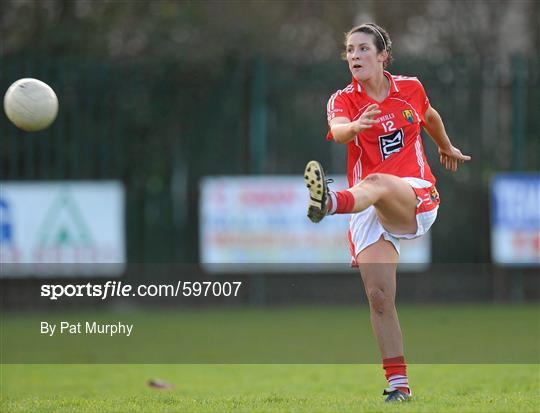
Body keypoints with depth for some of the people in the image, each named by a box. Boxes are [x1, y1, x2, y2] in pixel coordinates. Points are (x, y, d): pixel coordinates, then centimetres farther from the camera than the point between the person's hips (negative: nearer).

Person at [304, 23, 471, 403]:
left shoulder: (410, 89, 7)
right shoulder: (343, 100, 2)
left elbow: (430, 116, 31)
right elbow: (338, 130, -23)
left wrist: (447, 148, 47)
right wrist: (355, 126, -46)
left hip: (416, 197, -2)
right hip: (369, 210, 2)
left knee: (376, 182, -38)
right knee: (378, 295, -10)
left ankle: (330, 202, -74)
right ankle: (399, 384, -4)